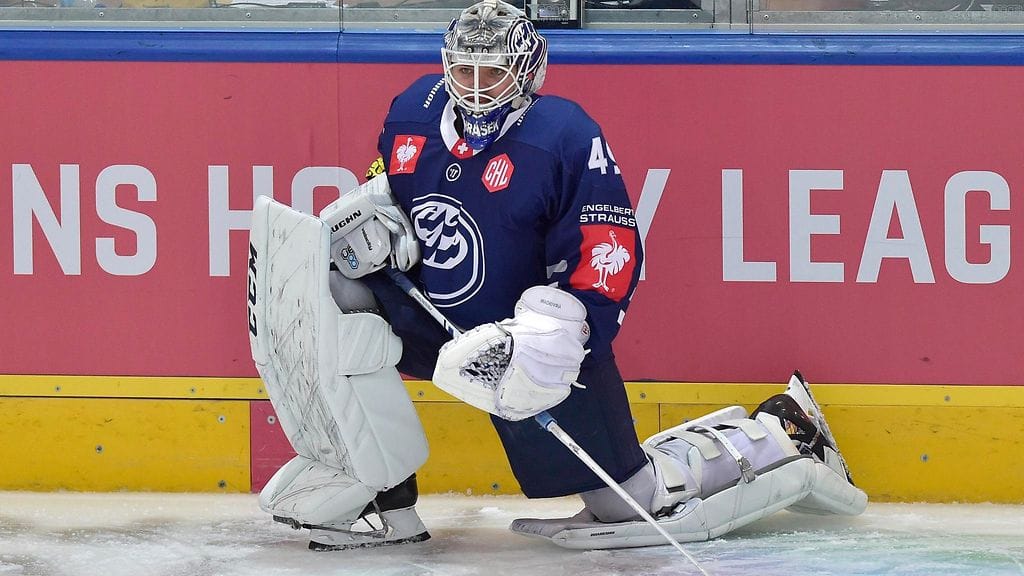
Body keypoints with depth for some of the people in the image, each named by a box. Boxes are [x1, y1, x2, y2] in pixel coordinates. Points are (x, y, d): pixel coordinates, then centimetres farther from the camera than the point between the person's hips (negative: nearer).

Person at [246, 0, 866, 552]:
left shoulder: (567, 136, -19)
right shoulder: (413, 113, -2)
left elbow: (610, 252, -20)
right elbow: (383, 191, 17)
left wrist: (560, 331, -31)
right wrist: (371, 223, -6)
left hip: (541, 344, -5)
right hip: (428, 315, 5)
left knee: (633, 500, -4)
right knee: (334, 300, -18)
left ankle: (780, 436, 21)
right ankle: (385, 498, -10)